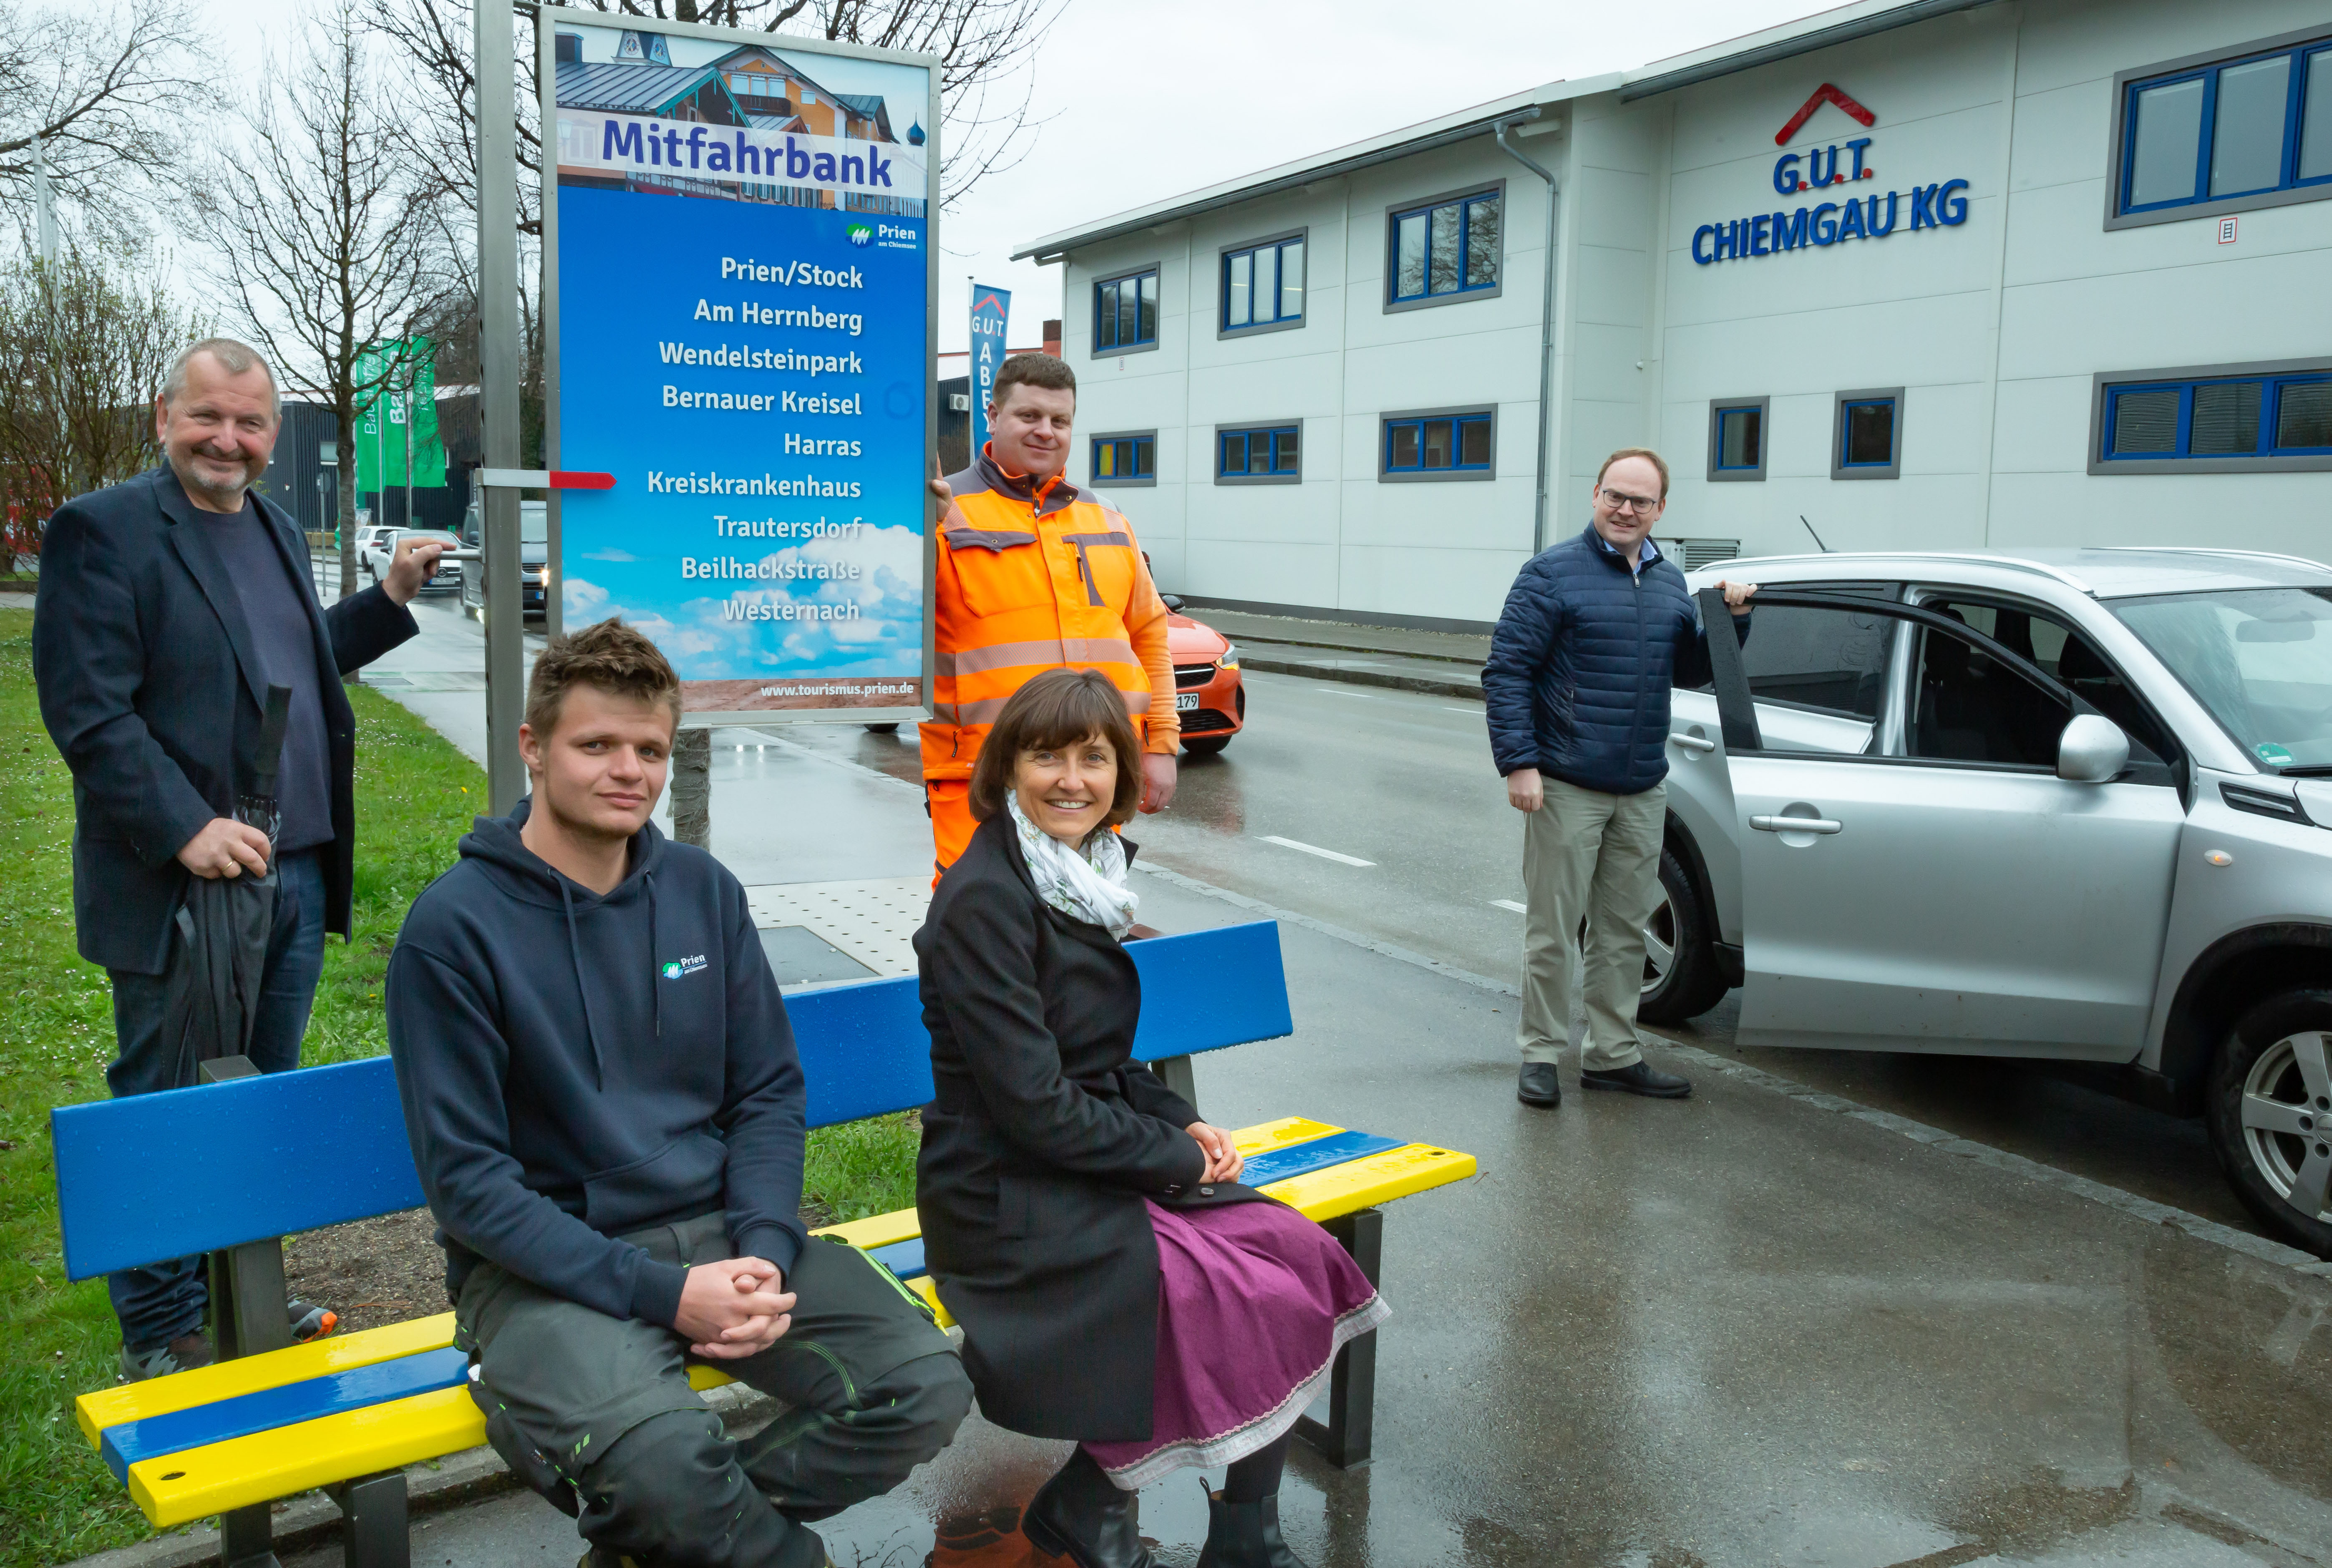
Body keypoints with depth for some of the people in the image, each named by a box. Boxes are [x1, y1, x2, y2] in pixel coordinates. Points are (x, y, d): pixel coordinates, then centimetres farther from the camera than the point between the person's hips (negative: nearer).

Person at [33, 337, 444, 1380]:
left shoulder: (277, 532, 14)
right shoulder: (102, 531, -9)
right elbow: (89, 711, -16)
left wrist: (391, 598, 15)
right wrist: (189, 830, -24)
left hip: (293, 876, 7)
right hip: (181, 889, -7)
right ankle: (162, 1335, 21)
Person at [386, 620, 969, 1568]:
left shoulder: (704, 891, 6)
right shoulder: (454, 927, -9)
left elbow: (769, 1092, 9)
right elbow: (466, 1181, -11)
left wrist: (764, 1249, -10)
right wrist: (665, 1293, -20)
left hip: (719, 1225, 5)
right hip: (548, 1264, -4)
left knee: (927, 1389, -15)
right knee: (660, 1457, -34)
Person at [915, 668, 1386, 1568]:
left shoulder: (1084, 879, 8)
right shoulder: (984, 900, -18)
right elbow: (1033, 1103, -20)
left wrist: (1183, 1124, 2)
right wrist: (1175, 1155, -13)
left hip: (1099, 1161, 8)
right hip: (1009, 1199, -8)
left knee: (1304, 1256, -8)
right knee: (1259, 1305, -17)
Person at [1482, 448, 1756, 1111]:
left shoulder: (1670, 581, 12)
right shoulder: (1553, 574, -7)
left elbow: (1691, 671, 21)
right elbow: (1505, 672, -11)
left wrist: (1731, 620, 3)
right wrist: (1519, 764, -18)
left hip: (1642, 792, 6)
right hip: (1567, 788, -6)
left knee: (1625, 931, 14)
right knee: (1553, 929, 1)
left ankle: (1612, 1054, 26)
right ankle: (1540, 1055, 13)